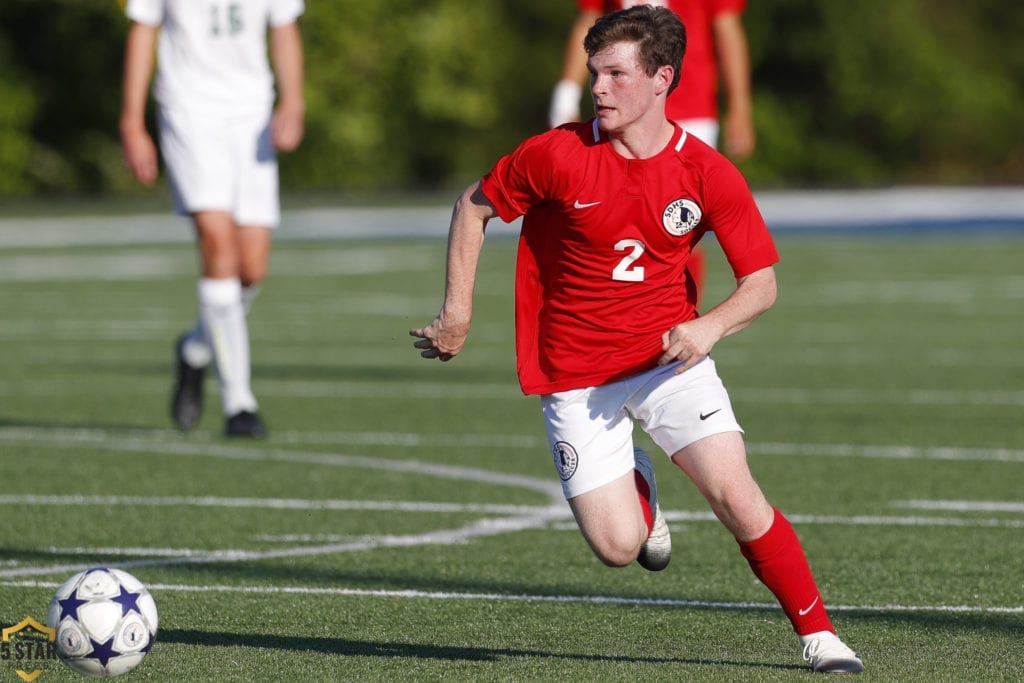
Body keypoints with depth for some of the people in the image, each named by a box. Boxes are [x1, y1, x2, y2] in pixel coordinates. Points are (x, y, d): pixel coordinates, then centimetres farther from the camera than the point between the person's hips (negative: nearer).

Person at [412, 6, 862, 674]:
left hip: (671, 357, 1)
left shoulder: (709, 174, -10)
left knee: (737, 497, -17)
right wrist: (458, 310, -1)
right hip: (576, 376, 0)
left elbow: (761, 281, -4)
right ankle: (637, 484, 27)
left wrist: (710, 327, -23)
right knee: (617, 546, -9)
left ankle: (818, 633, 0)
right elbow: (473, 207, 3)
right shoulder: (556, 155, -13)